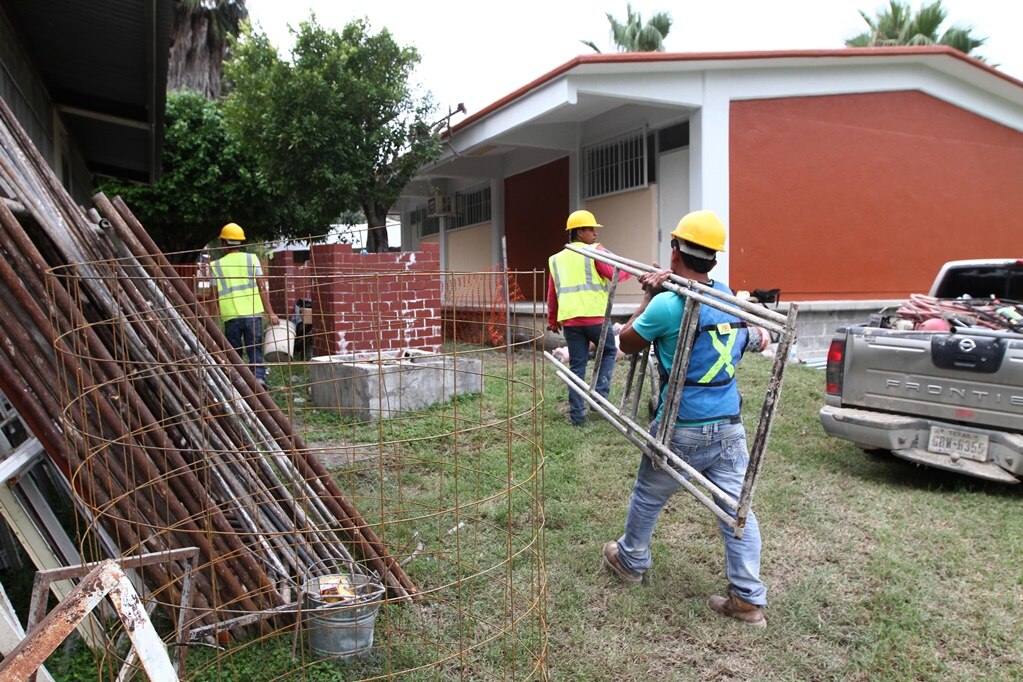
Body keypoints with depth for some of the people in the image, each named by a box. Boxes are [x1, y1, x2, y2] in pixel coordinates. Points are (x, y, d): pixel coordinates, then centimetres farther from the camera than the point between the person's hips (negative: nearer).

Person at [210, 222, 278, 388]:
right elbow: (262, 288, 1)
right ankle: (259, 377, -13)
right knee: (255, 351, 5)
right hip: (253, 313, -1)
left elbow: (216, 295, 7)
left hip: (231, 316, 1)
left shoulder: (216, 265, 7)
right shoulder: (251, 258, 5)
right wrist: (270, 312, 3)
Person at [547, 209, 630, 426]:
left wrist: (552, 321, 29)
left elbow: (552, 295, 19)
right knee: (608, 352, 20)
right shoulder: (594, 251, 2)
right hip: (594, 316, -4)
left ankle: (577, 414, 9)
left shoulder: (556, 259, 17)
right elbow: (616, 274, -8)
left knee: (577, 366, 9)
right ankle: (600, 395, 8)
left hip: (569, 319, 4)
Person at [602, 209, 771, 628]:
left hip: (682, 428, -5)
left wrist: (648, 298, 3)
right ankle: (748, 599, 13)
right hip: (729, 425, 6)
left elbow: (627, 343, -3)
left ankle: (630, 561, 38)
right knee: (736, 508, 9)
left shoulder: (667, 304, -17)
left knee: (648, 497, 17)